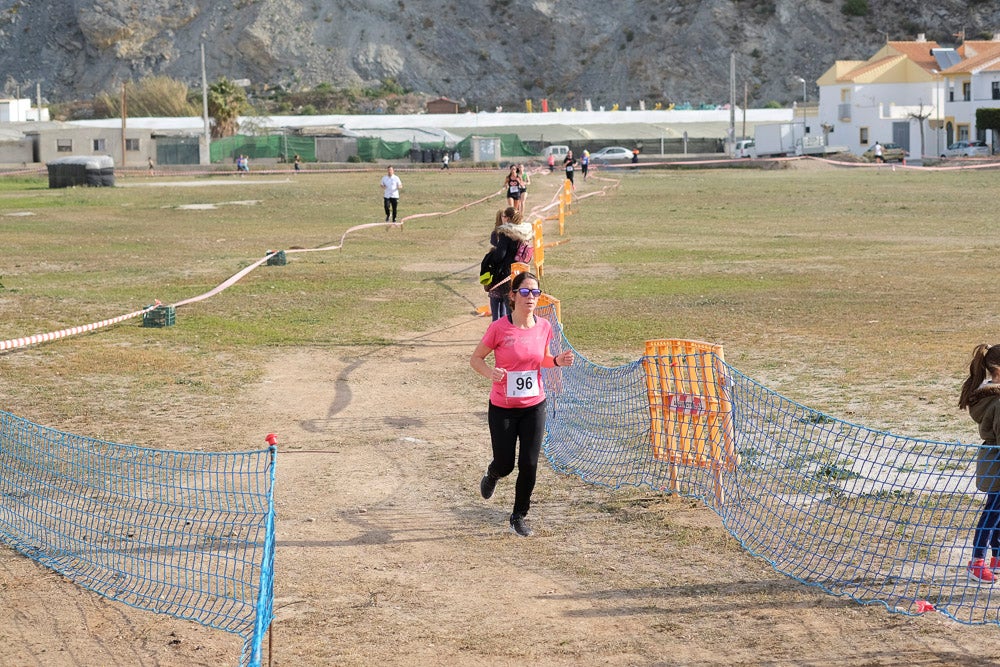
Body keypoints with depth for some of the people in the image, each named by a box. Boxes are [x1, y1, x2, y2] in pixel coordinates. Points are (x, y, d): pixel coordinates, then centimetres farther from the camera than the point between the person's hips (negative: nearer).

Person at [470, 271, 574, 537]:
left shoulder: (544, 327, -2)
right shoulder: (499, 328, -15)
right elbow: (475, 359, -5)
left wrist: (557, 361, -7)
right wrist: (490, 372, -25)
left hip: (534, 407, 3)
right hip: (502, 408, -3)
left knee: (529, 465, -1)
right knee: (505, 464, 7)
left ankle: (519, 517, 18)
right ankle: (491, 477, 46)